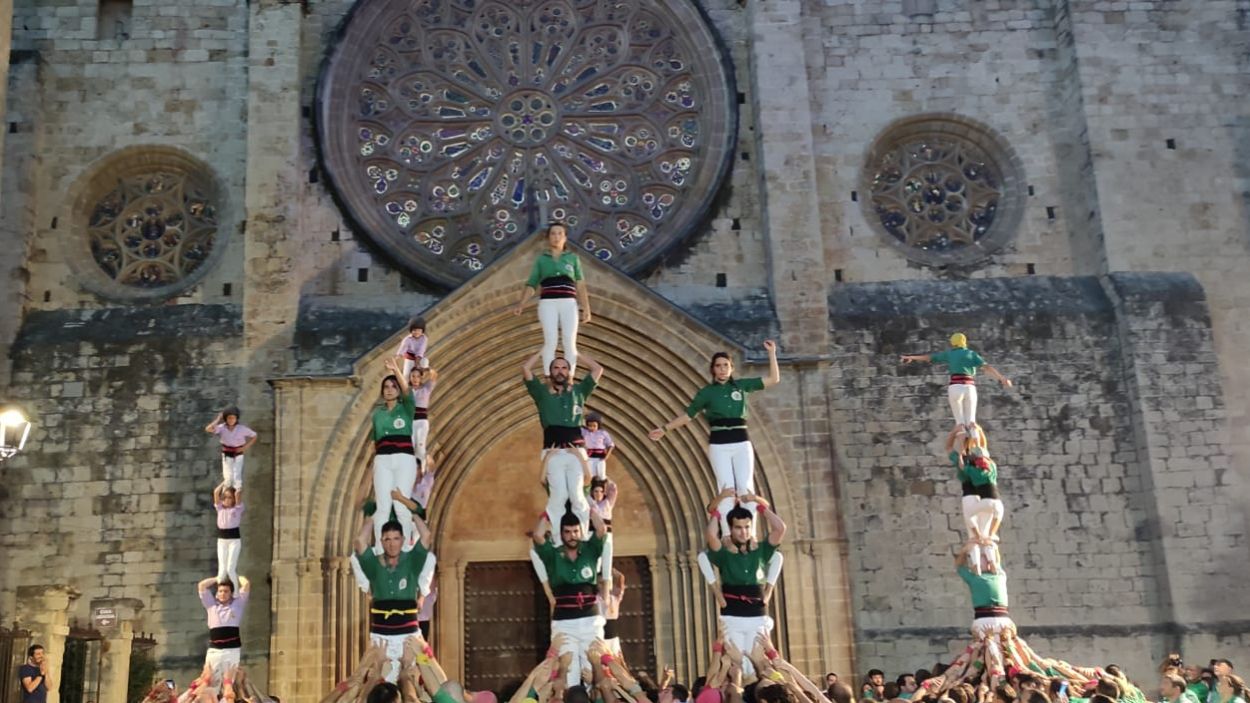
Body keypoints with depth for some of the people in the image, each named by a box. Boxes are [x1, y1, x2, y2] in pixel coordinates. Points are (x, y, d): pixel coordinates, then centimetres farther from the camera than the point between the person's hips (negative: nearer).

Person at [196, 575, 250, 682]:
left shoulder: (237, 604, 11)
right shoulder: (211, 605, 16)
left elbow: (246, 584, 5)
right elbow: (201, 585, 13)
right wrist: (217, 579, 23)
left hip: (232, 649, -2)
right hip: (214, 650, 2)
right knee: (211, 681, -2)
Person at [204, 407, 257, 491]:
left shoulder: (242, 428, -14)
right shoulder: (222, 427, -12)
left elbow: (254, 436, -1)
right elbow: (208, 429, -28)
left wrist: (245, 447, -11)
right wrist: (218, 420, -21)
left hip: (238, 455, -1)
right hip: (226, 455, 1)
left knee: (237, 479, -6)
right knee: (228, 478, -4)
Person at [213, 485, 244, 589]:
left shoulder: (237, 508, 1)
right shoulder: (220, 508, 8)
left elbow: (238, 494, -13)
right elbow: (216, 492, -2)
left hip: (234, 540, -3)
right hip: (221, 540, 3)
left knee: (230, 568, -9)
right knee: (222, 569, 0)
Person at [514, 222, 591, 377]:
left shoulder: (573, 258, 17)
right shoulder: (541, 259, 16)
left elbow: (580, 286, 12)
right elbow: (531, 285, 12)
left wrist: (586, 309, 2)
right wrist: (520, 305, -2)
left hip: (568, 303, 1)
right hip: (547, 303, -1)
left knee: (570, 342, -10)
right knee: (550, 341, -13)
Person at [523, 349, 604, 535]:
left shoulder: (579, 390, 17)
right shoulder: (542, 392, 14)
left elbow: (598, 369, 16)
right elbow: (525, 368, 7)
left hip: (575, 452, 1)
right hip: (553, 453, -1)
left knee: (576, 495, -8)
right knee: (558, 496, -11)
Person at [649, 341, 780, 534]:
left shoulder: (741, 385, 8)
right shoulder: (707, 392, 6)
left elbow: (774, 379, 9)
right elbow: (688, 415, 11)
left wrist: (772, 353, 3)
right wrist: (664, 429, 5)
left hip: (742, 443, 1)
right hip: (719, 445, -1)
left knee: (746, 488, -7)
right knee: (726, 489, -6)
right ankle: (727, 536, -6)